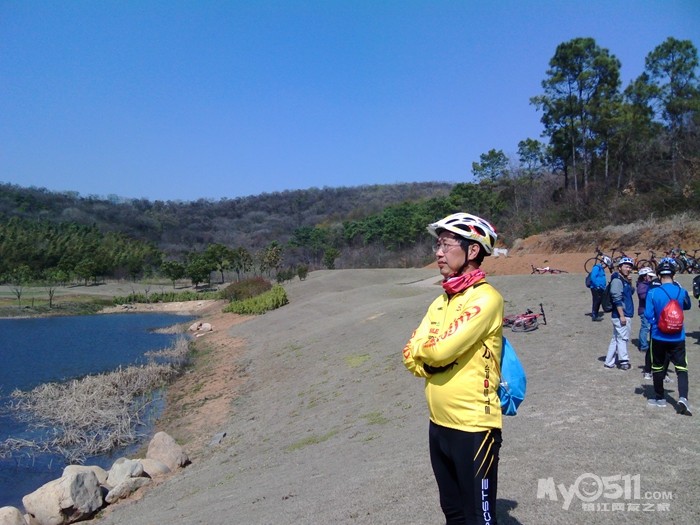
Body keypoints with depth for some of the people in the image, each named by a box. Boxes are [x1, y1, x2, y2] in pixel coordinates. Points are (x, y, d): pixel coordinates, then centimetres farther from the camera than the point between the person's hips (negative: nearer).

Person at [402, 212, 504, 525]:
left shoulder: (486, 297, -16)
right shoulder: (441, 302, 10)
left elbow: (441, 350, -24)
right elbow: (412, 356, 4)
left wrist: (423, 347, -3)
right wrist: (437, 354, -14)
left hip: (473, 426, -8)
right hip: (439, 424, 8)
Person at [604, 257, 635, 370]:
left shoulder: (624, 280, 16)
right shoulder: (617, 280, -14)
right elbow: (617, 299, -20)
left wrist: (629, 283, 6)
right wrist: (622, 316, -22)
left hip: (625, 315, 10)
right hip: (621, 315, -10)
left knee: (616, 338, 12)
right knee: (623, 338, 0)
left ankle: (609, 362, 17)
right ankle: (624, 361, 10)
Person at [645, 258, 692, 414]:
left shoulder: (653, 292, -14)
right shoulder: (681, 291, -6)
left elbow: (648, 316, -12)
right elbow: (687, 306, 15)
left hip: (659, 337, -1)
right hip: (678, 338, 1)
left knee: (658, 368, 13)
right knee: (681, 368, 7)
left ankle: (660, 398, 24)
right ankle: (683, 397, -11)